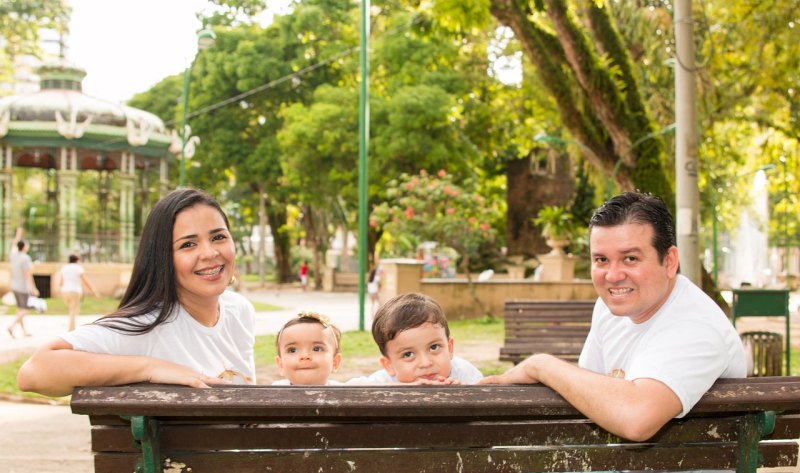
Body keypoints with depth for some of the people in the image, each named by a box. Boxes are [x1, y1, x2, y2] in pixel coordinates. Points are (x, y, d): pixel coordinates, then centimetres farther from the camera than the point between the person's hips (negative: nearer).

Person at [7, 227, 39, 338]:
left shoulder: (13, 255, 2)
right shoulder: (25, 258, -18)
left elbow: (13, 246, 26)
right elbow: (28, 274, -22)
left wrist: (18, 235, 36)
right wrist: (33, 288, -20)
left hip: (15, 286, 8)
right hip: (23, 287, -8)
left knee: (20, 309, 14)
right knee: (24, 310, -6)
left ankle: (24, 331, 17)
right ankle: (12, 326, -23)